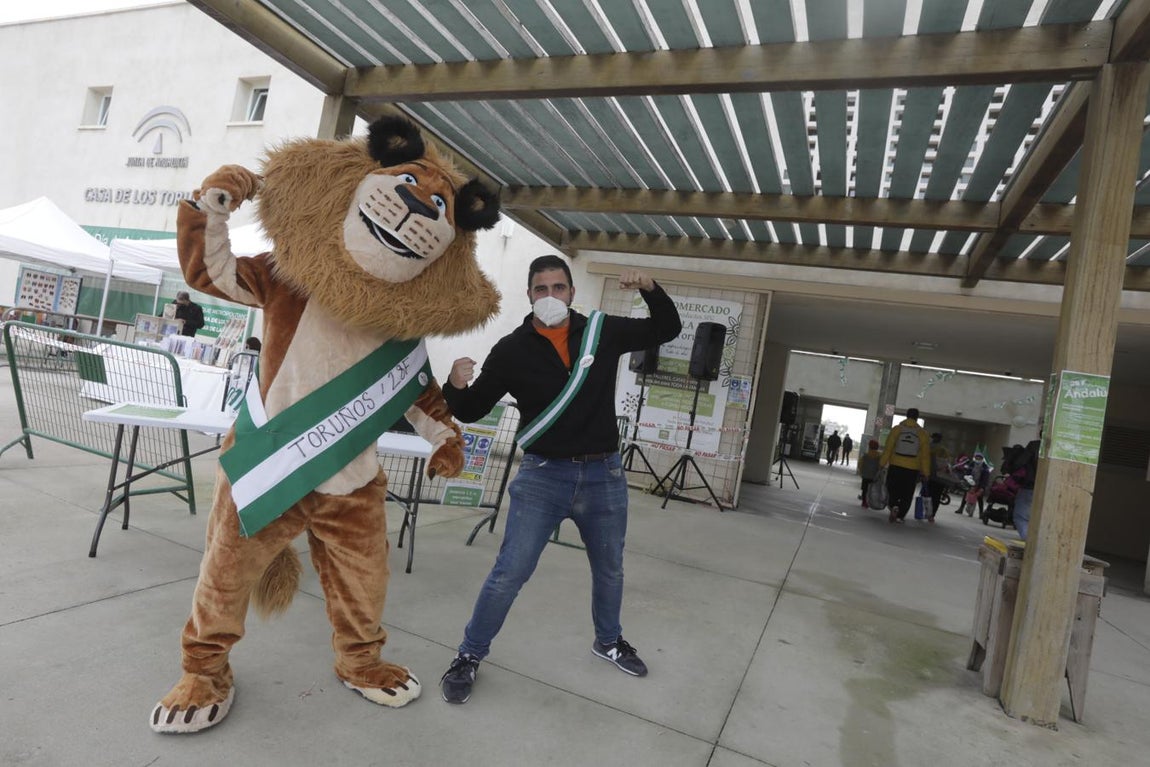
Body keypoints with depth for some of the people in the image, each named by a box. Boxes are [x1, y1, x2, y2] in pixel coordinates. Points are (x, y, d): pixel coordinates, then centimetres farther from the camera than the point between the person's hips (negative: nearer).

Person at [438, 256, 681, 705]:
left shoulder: (604, 331, -3)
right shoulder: (512, 349, -8)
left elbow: (667, 330, 9)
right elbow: (472, 412, -3)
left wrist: (650, 289, -9)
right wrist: (456, 386, -26)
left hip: (604, 475, 3)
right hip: (543, 475, -2)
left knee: (609, 569, 20)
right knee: (509, 574, -2)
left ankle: (608, 641, 47)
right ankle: (469, 657, 21)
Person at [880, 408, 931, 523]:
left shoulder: (897, 429, -1)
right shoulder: (922, 433, 1)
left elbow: (887, 448, -5)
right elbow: (925, 455, 0)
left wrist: (882, 464, -2)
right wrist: (925, 473, 5)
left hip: (895, 466, 0)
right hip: (912, 469, 0)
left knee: (892, 488, 14)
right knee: (907, 494, 11)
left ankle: (894, 505, -10)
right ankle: (900, 516, 9)